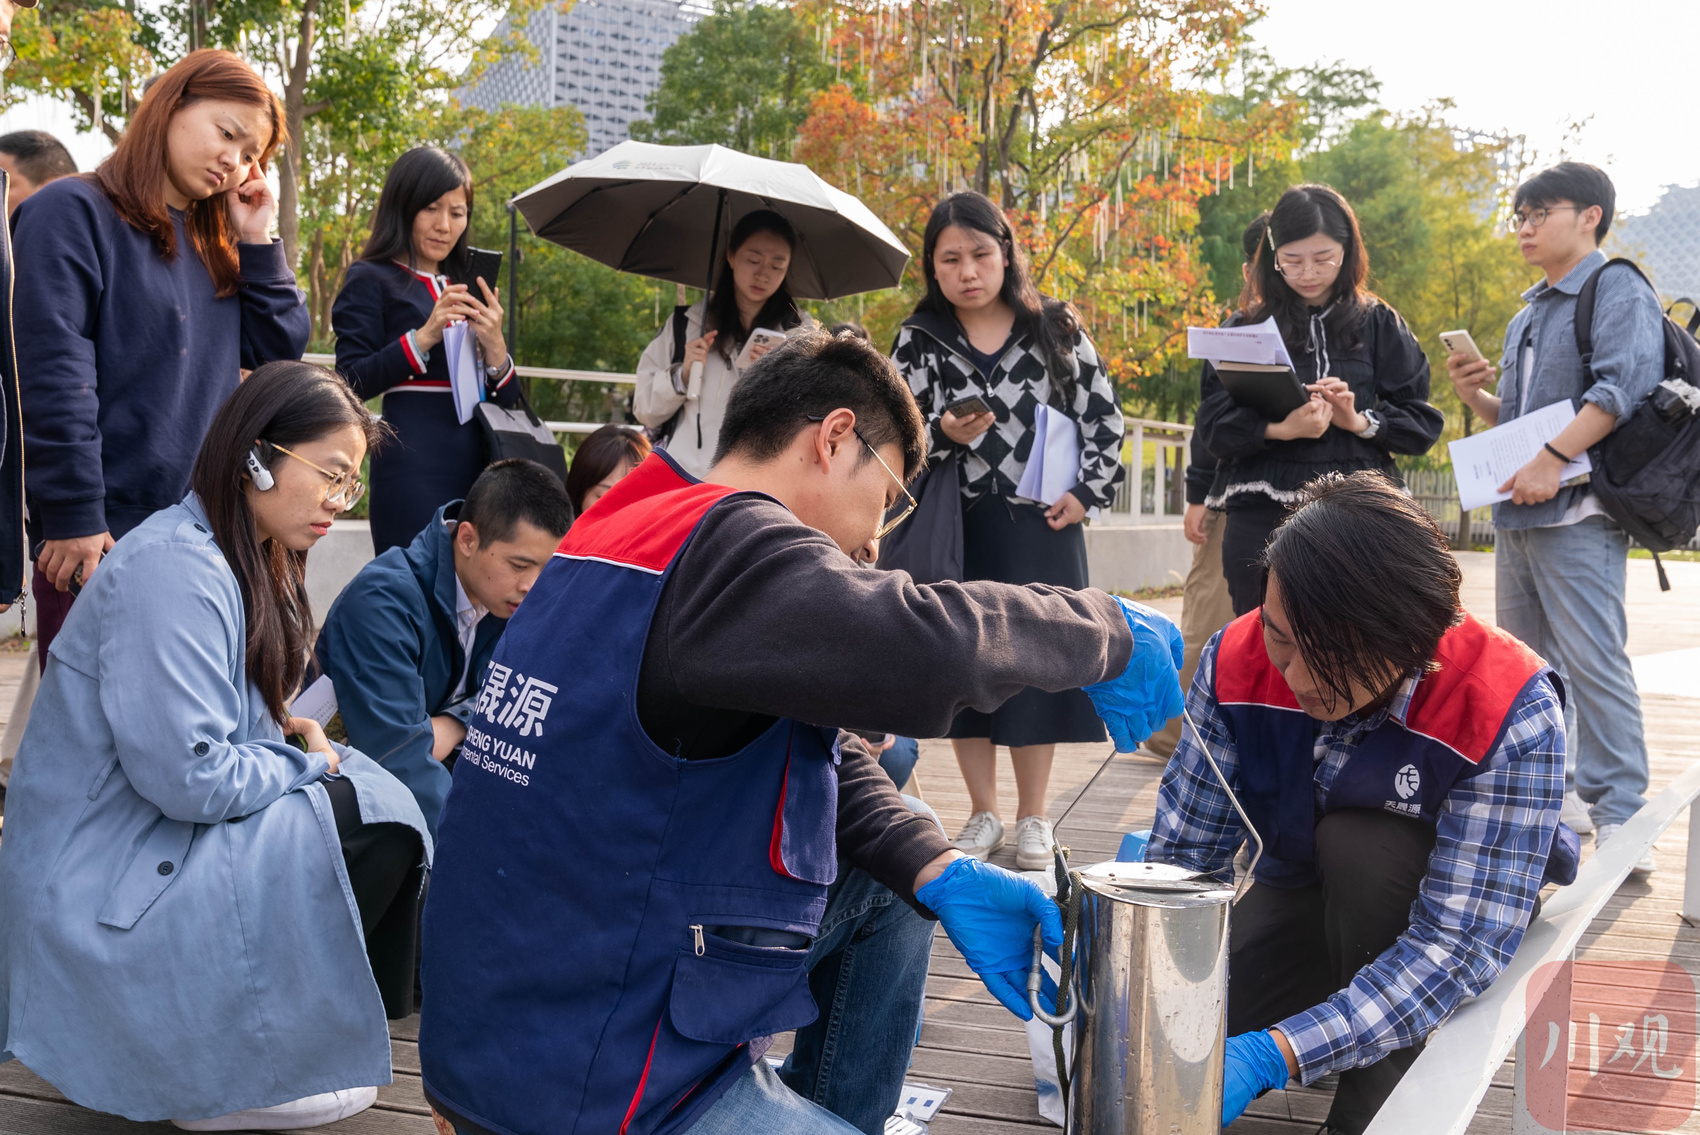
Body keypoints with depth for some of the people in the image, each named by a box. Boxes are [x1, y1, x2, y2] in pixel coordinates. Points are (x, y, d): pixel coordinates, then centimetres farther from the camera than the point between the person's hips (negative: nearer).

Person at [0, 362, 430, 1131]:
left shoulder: (245, 559, 10)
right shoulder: (175, 571, -22)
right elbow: (187, 775, -27)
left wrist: (289, 734, 1)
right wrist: (305, 763, -11)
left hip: (152, 837, 10)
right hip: (98, 888, -10)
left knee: (374, 785, 7)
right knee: (371, 822, -18)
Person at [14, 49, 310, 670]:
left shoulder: (215, 244, 20)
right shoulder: (72, 212, -3)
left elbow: (282, 351, 16)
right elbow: (52, 373, -12)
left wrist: (257, 241, 8)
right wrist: (73, 518, -17)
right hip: (103, 542, -7)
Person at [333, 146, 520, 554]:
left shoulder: (467, 288, 23)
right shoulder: (372, 280, 6)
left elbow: (508, 401, 17)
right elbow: (352, 383, -7)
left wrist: (494, 345, -2)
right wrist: (424, 337, -15)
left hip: (482, 464, 6)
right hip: (415, 465, -5)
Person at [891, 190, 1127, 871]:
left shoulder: (1055, 328, 2)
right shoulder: (918, 340, 1)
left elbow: (1103, 414, 5)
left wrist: (1087, 492, -3)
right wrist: (945, 432, -24)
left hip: (1043, 525, -1)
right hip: (959, 527, 1)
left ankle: (1033, 818, 16)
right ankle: (983, 815, 20)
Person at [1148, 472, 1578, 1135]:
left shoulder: (1511, 713, -35)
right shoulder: (1237, 660, -24)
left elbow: (1459, 939, -36)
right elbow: (1184, 850, -16)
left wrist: (1273, 1054, -45)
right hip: (1294, 886, 3)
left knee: (1356, 841, -34)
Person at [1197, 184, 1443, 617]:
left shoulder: (1379, 324, 10)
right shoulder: (1246, 328, 9)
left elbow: (1423, 423, 6)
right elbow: (1214, 426, 0)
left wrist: (1360, 420, -12)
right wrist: (1279, 428, -18)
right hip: (1261, 518, 0)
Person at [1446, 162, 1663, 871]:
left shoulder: (1617, 289, -4)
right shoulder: (1528, 315, 23)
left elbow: (1625, 384, -19)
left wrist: (1553, 457, -26)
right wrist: (1476, 398, 7)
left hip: (1578, 512, -9)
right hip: (1516, 514, 9)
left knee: (1592, 660, -13)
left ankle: (1618, 813, -11)